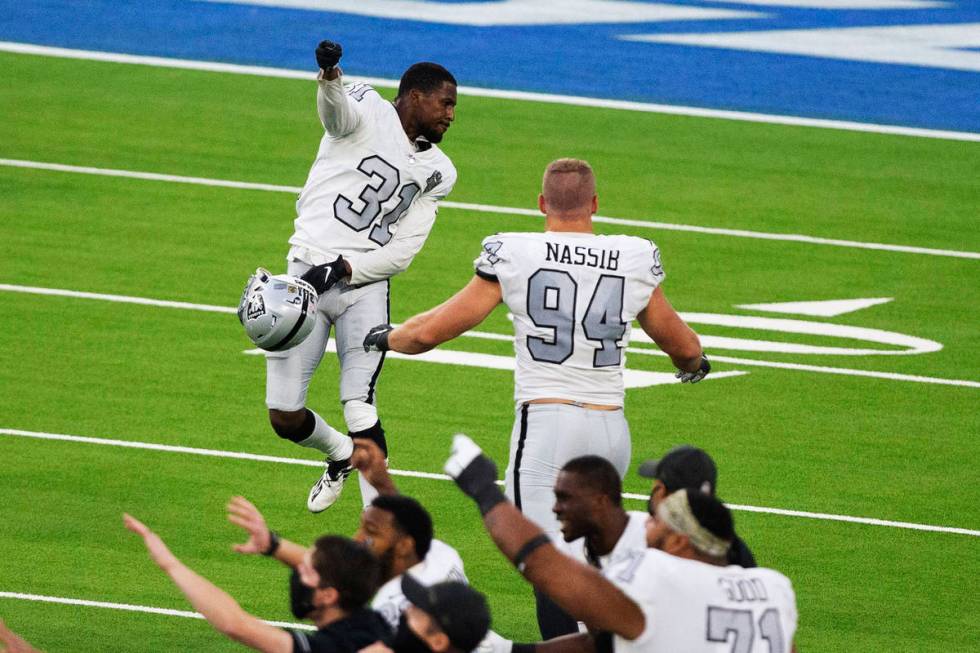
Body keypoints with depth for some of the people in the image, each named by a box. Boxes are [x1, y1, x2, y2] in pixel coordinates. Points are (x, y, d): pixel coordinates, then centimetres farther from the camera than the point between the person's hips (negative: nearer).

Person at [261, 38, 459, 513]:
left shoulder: (437, 172, 12)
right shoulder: (369, 113, -1)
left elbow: (402, 252, 6)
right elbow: (336, 109, -27)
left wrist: (344, 271, -12)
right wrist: (329, 77, -52)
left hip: (364, 284, 2)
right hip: (307, 276, -2)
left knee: (360, 410, -15)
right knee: (284, 417, 0)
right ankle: (339, 455, 33)